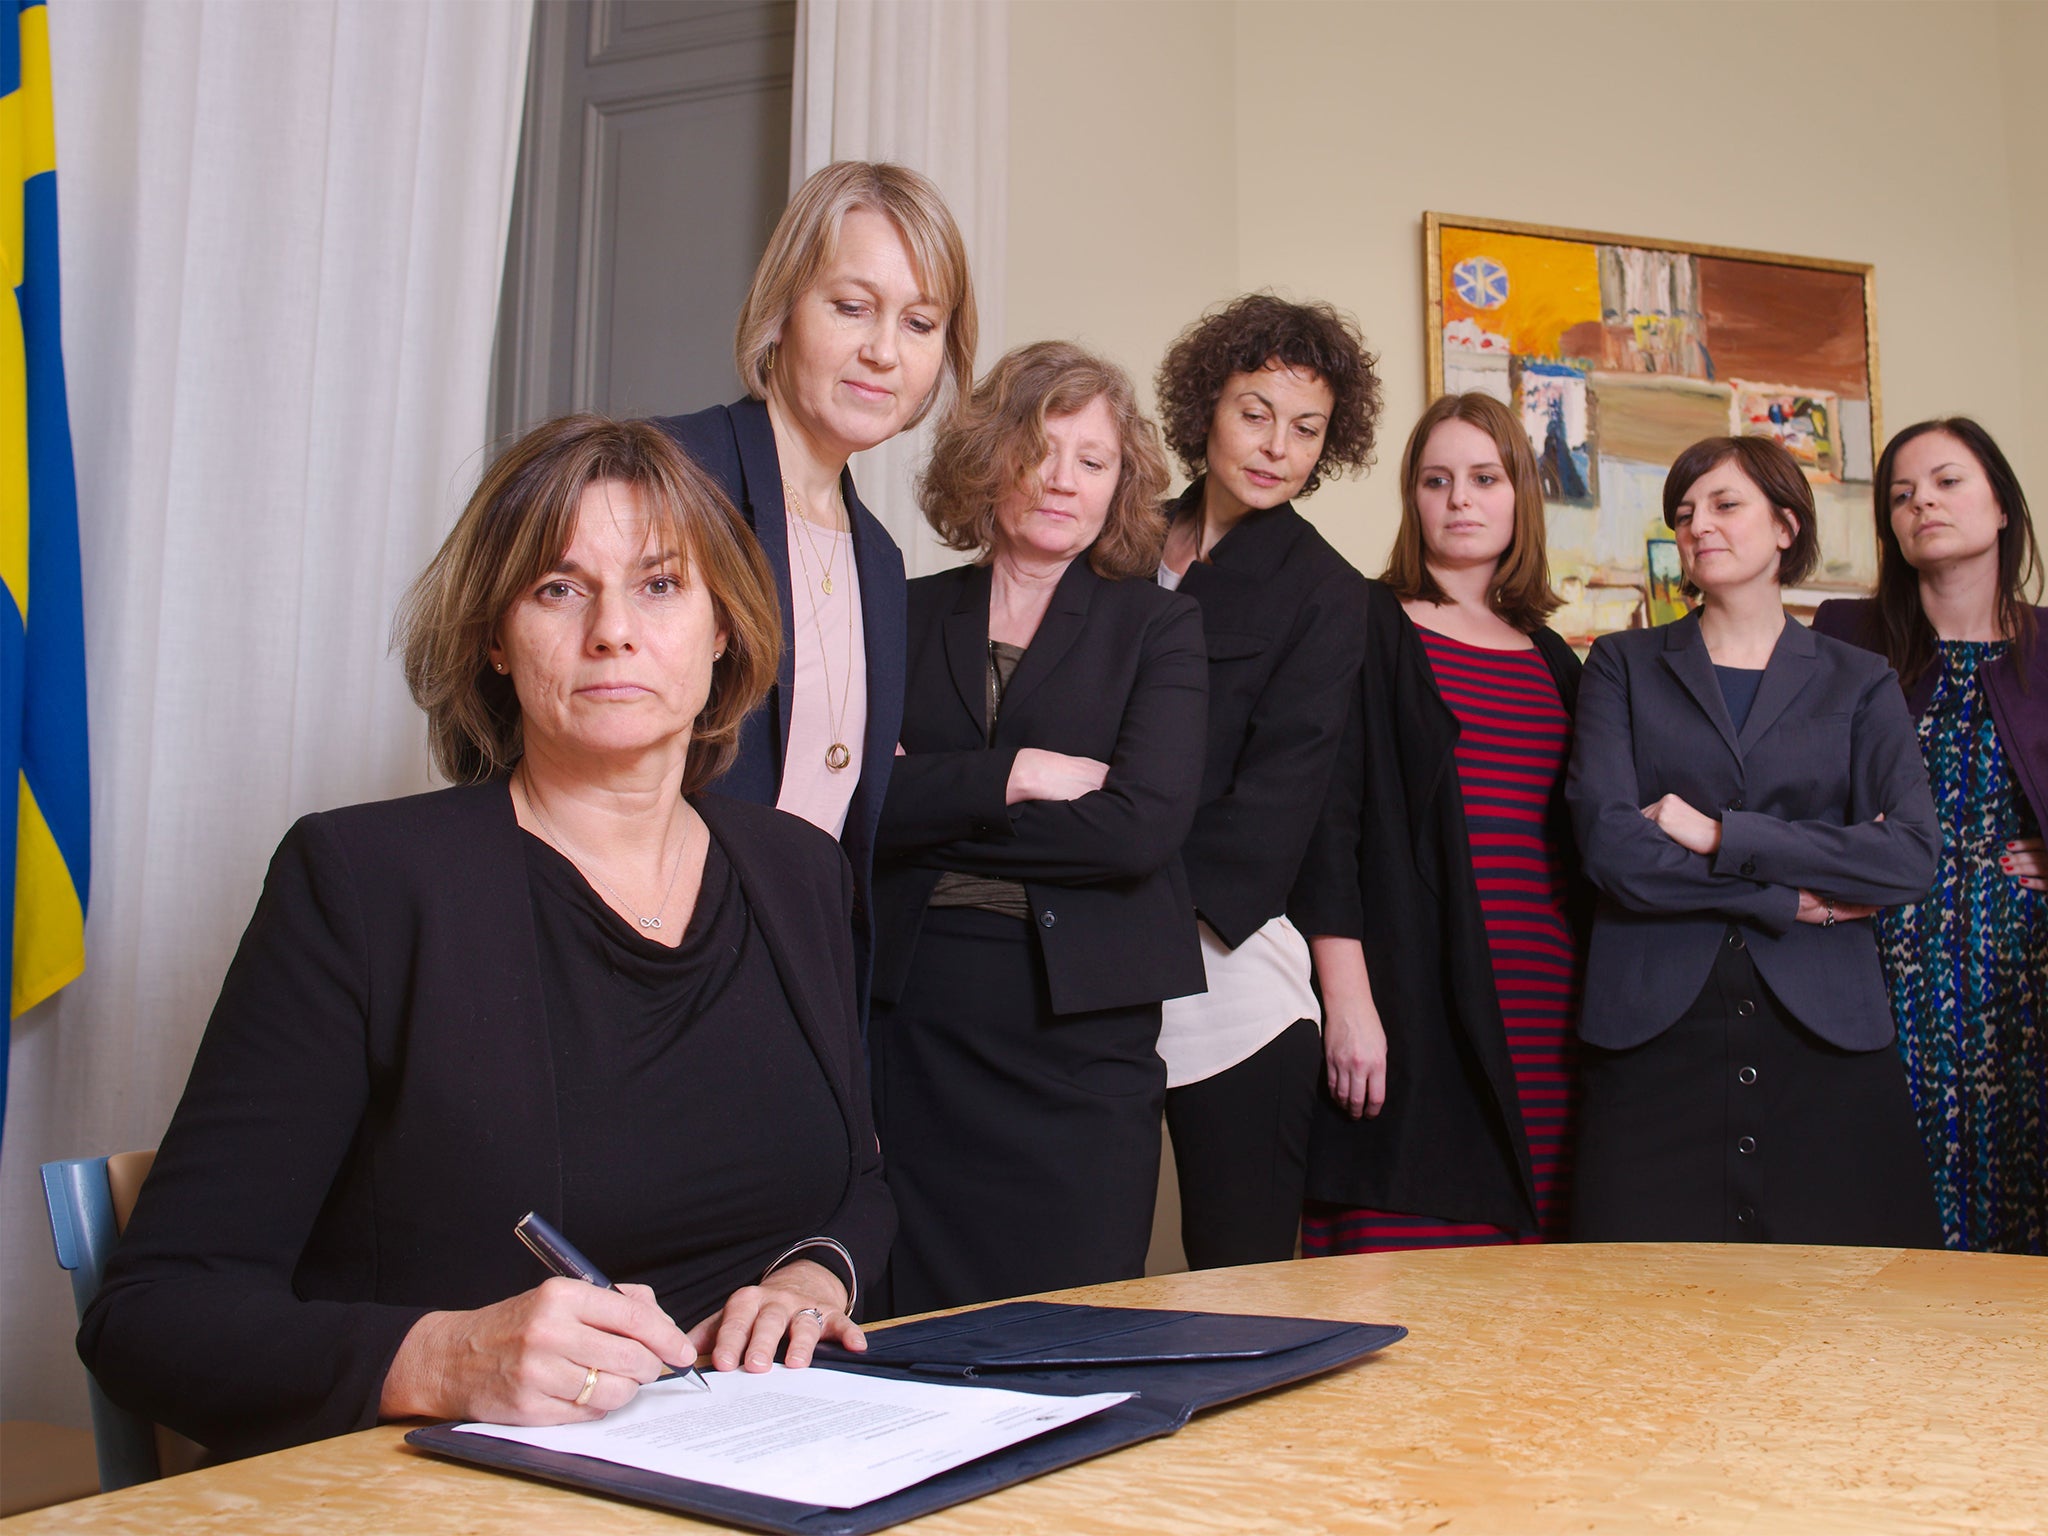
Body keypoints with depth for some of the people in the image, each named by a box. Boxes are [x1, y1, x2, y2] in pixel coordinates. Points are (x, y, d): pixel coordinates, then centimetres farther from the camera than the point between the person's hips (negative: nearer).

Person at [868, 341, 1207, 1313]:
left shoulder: (1158, 627, 6)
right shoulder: (907, 615, 10)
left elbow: (1143, 825, -9)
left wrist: (931, 812, -7)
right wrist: (1011, 776, -12)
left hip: (1085, 1031, -1)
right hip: (913, 1023, 1)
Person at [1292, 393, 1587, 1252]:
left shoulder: (1552, 659, 18)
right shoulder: (1367, 625, 3)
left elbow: (1578, 842, 20)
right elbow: (1328, 818, -6)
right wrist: (1347, 1000, -14)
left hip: (1542, 1012, 5)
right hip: (1416, 1003, -5)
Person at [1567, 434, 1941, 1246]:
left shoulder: (1859, 682, 13)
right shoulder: (1623, 664, 11)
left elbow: (1913, 854, -4)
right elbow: (1609, 844, -4)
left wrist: (1719, 836, -8)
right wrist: (1793, 897, -5)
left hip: (1823, 1033, 1)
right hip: (1656, 1033, -1)